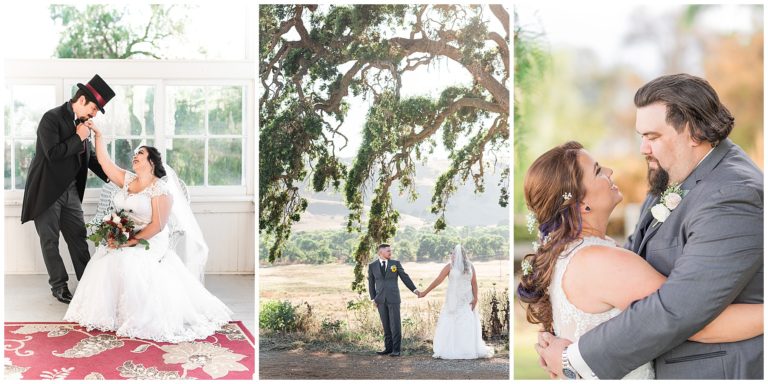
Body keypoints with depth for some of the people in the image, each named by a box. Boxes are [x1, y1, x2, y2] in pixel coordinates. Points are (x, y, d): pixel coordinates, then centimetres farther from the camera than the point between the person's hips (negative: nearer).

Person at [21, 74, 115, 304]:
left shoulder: (81, 123, 6)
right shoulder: (52, 118, -15)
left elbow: (89, 156, 13)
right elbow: (52, 153, -25)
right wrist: (78, 137, -17)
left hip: (70, 190, 7)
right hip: (47, 191, -6)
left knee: (79, 237, 8)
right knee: (50, 241, 6)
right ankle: (59, 286, 17)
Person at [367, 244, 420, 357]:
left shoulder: (395, 263, 2)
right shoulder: (372, 266, 5)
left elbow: (405, 277, 3)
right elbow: (371, 283, 10)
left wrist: (414, 289, -5)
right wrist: (373, 299, 5)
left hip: (393, 298, -2)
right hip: (380, 300, 2)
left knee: (395, 325, -4)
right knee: (386, 325, 6)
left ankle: (396, 349, 1)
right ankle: (388, 348, 13)